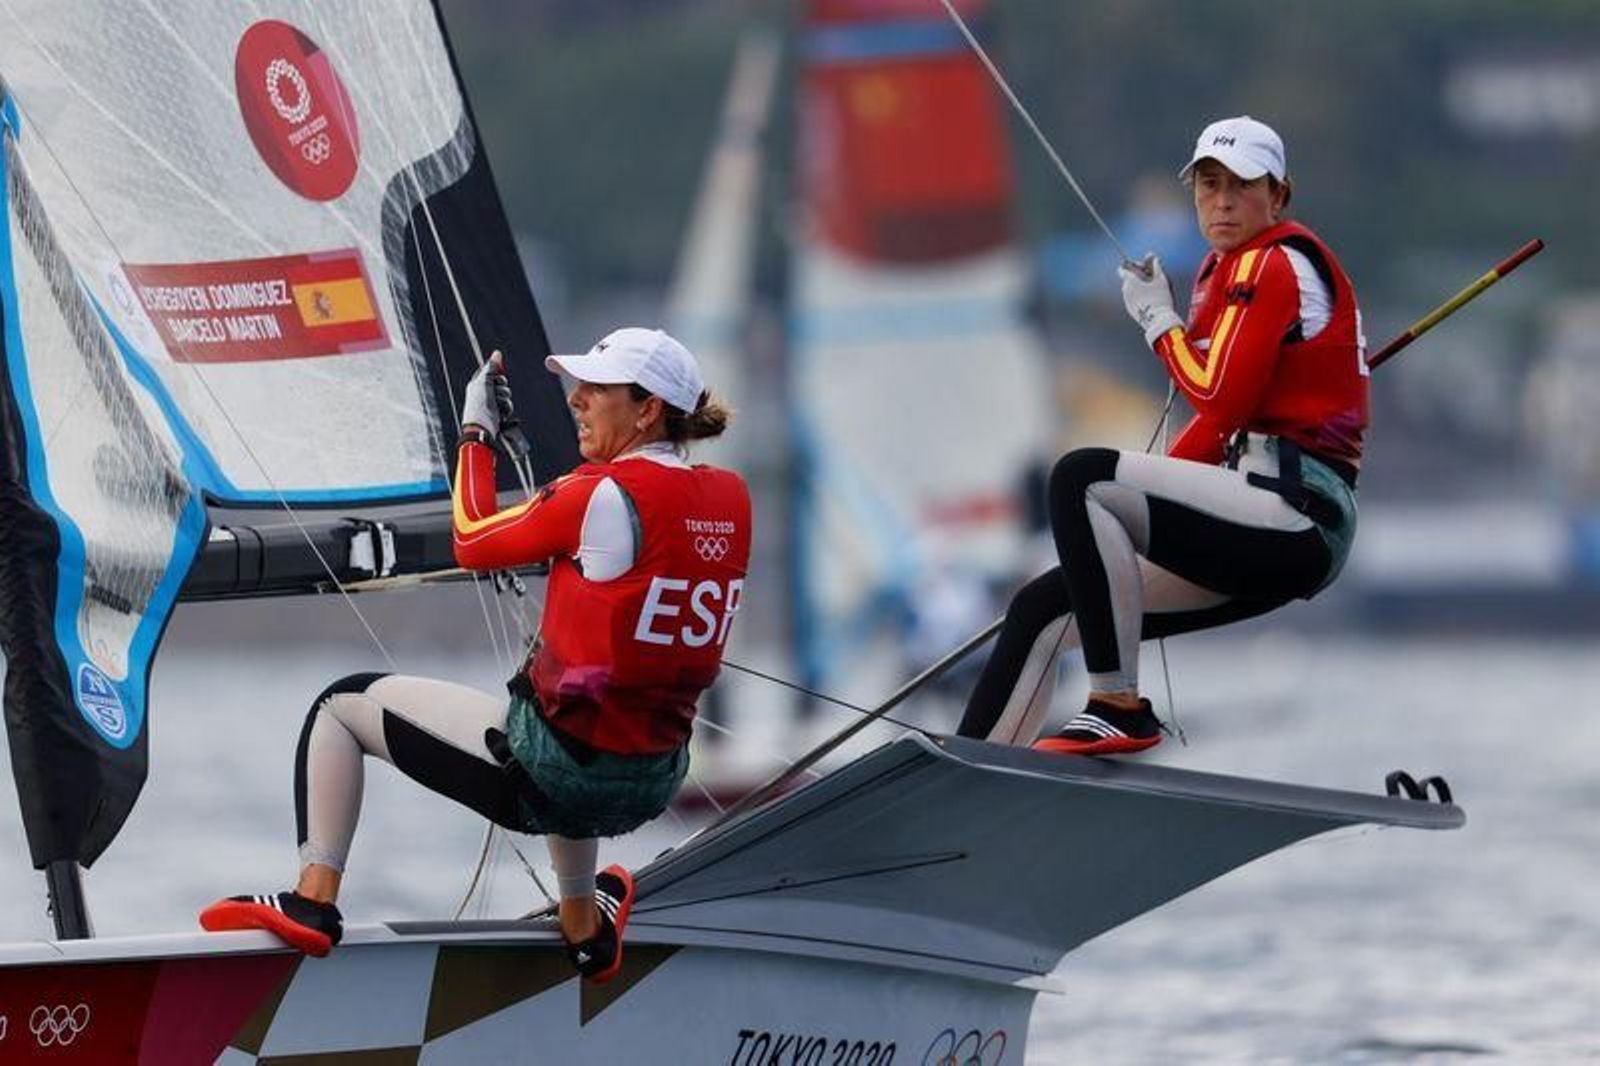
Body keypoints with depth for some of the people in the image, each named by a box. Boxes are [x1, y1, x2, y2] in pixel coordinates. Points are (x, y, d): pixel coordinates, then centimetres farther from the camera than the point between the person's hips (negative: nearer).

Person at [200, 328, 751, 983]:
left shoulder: (604, 495, -18)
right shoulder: (730, 499, 0)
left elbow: (474, 543, -4)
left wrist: (477, 432, 9)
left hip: (546, 780, -7)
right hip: (652, 790, 7)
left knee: (342, 704, 12)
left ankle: (313, 900, 6)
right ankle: (584, 927, 56)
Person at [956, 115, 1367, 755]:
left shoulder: (1274, 262, -6)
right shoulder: (1227, 270, 21)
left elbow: (1219, 398, -16)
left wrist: (1156, 317, -1)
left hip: (1299, 514, -10)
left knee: (1081, 478, -25)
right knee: (1042, 611, 8)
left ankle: (1118, 708, -22)